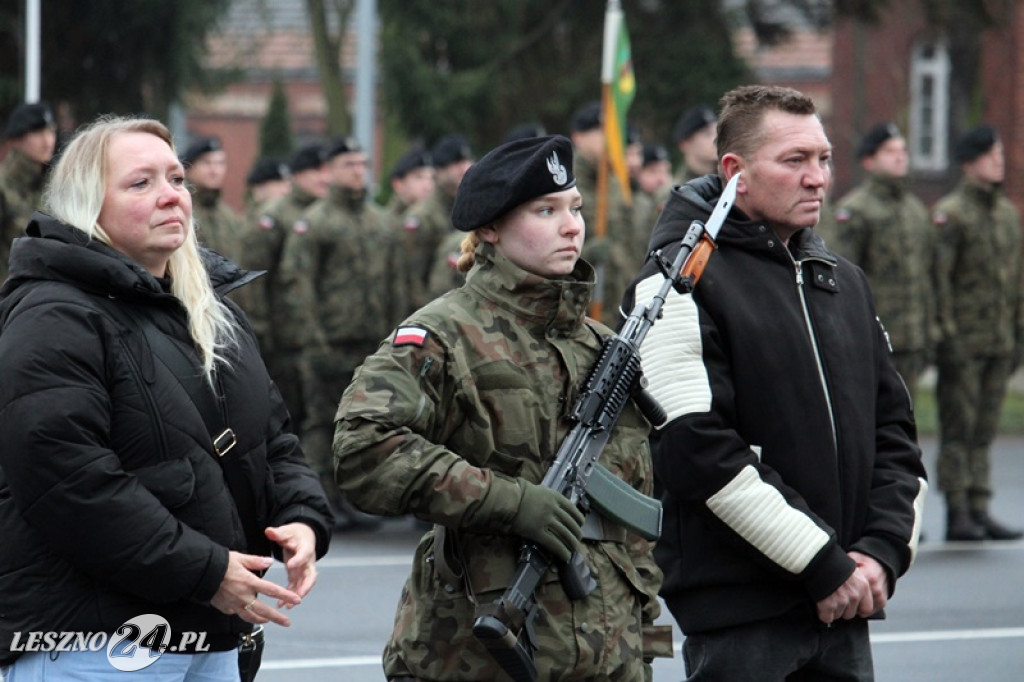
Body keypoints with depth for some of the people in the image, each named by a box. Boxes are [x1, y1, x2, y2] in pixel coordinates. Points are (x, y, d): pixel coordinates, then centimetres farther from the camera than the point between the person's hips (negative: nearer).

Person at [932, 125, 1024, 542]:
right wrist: (946, 334, -16)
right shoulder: (949, 214, -8)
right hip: (962, 344, -7)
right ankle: (957, 516, -2)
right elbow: (938, 277, -11)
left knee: (984, 429, 8)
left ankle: (980, 511, 11)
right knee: (958, 429, -3)